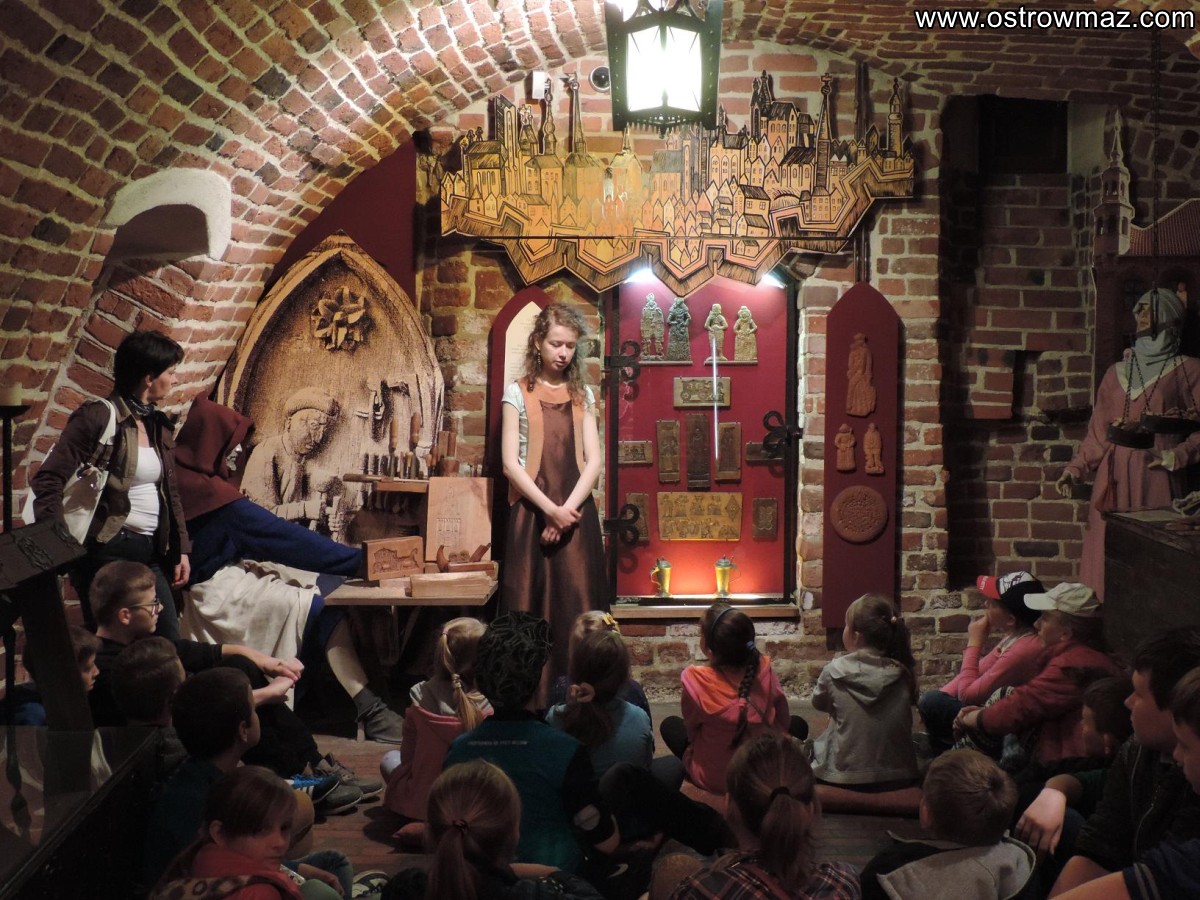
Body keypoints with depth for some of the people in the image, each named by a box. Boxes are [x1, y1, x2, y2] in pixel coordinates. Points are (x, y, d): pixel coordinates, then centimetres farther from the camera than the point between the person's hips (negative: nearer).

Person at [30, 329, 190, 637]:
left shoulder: (159, 425, 13)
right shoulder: (98, 418, -11)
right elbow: (47, 481, -13)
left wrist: (181, 549, 15)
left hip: (151, 551, 7)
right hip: (107, 550, -7)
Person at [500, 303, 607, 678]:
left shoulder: (583, 395, 10)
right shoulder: (518, 393, 0)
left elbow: (593, 461, 3)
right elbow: (510, 463, -6)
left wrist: (567, 510, -10)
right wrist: (550, 510, -14)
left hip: (577, 515, 2)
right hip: (532, 513, -2)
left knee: (578, 608, 0)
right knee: (530, 606, -2)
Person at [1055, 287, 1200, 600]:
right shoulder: (1117, 372, 16)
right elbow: (1098, 432, 15)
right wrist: (1075, 469, 6)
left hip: (1156, 480, -4)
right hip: (1114, 480, 4)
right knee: (1108, 559, 1)